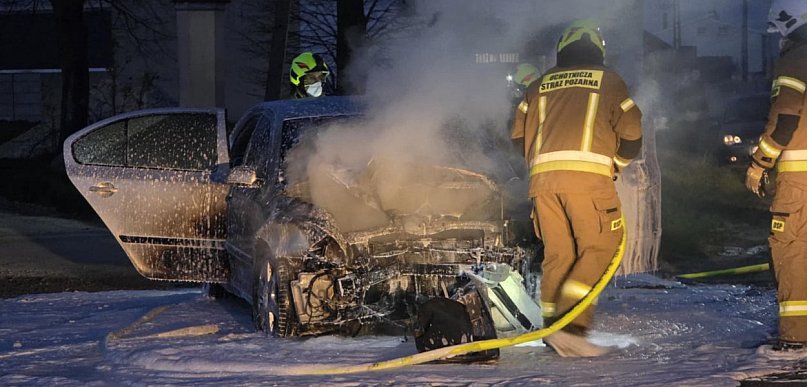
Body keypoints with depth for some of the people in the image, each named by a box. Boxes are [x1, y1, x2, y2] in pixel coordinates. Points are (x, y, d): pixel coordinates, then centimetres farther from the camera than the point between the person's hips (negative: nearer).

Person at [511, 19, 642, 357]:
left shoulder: (540, 85, 20)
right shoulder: (608, 80, 12)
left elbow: (519, 134, 19)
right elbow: (632, 135, 9)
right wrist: (615, 163, 27)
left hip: (542, 176, 4)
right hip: (588, 174, -4)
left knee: (557, 252, 11)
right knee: (599, 248, -4)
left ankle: (553, 328, 7)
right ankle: (571, 325, -20)